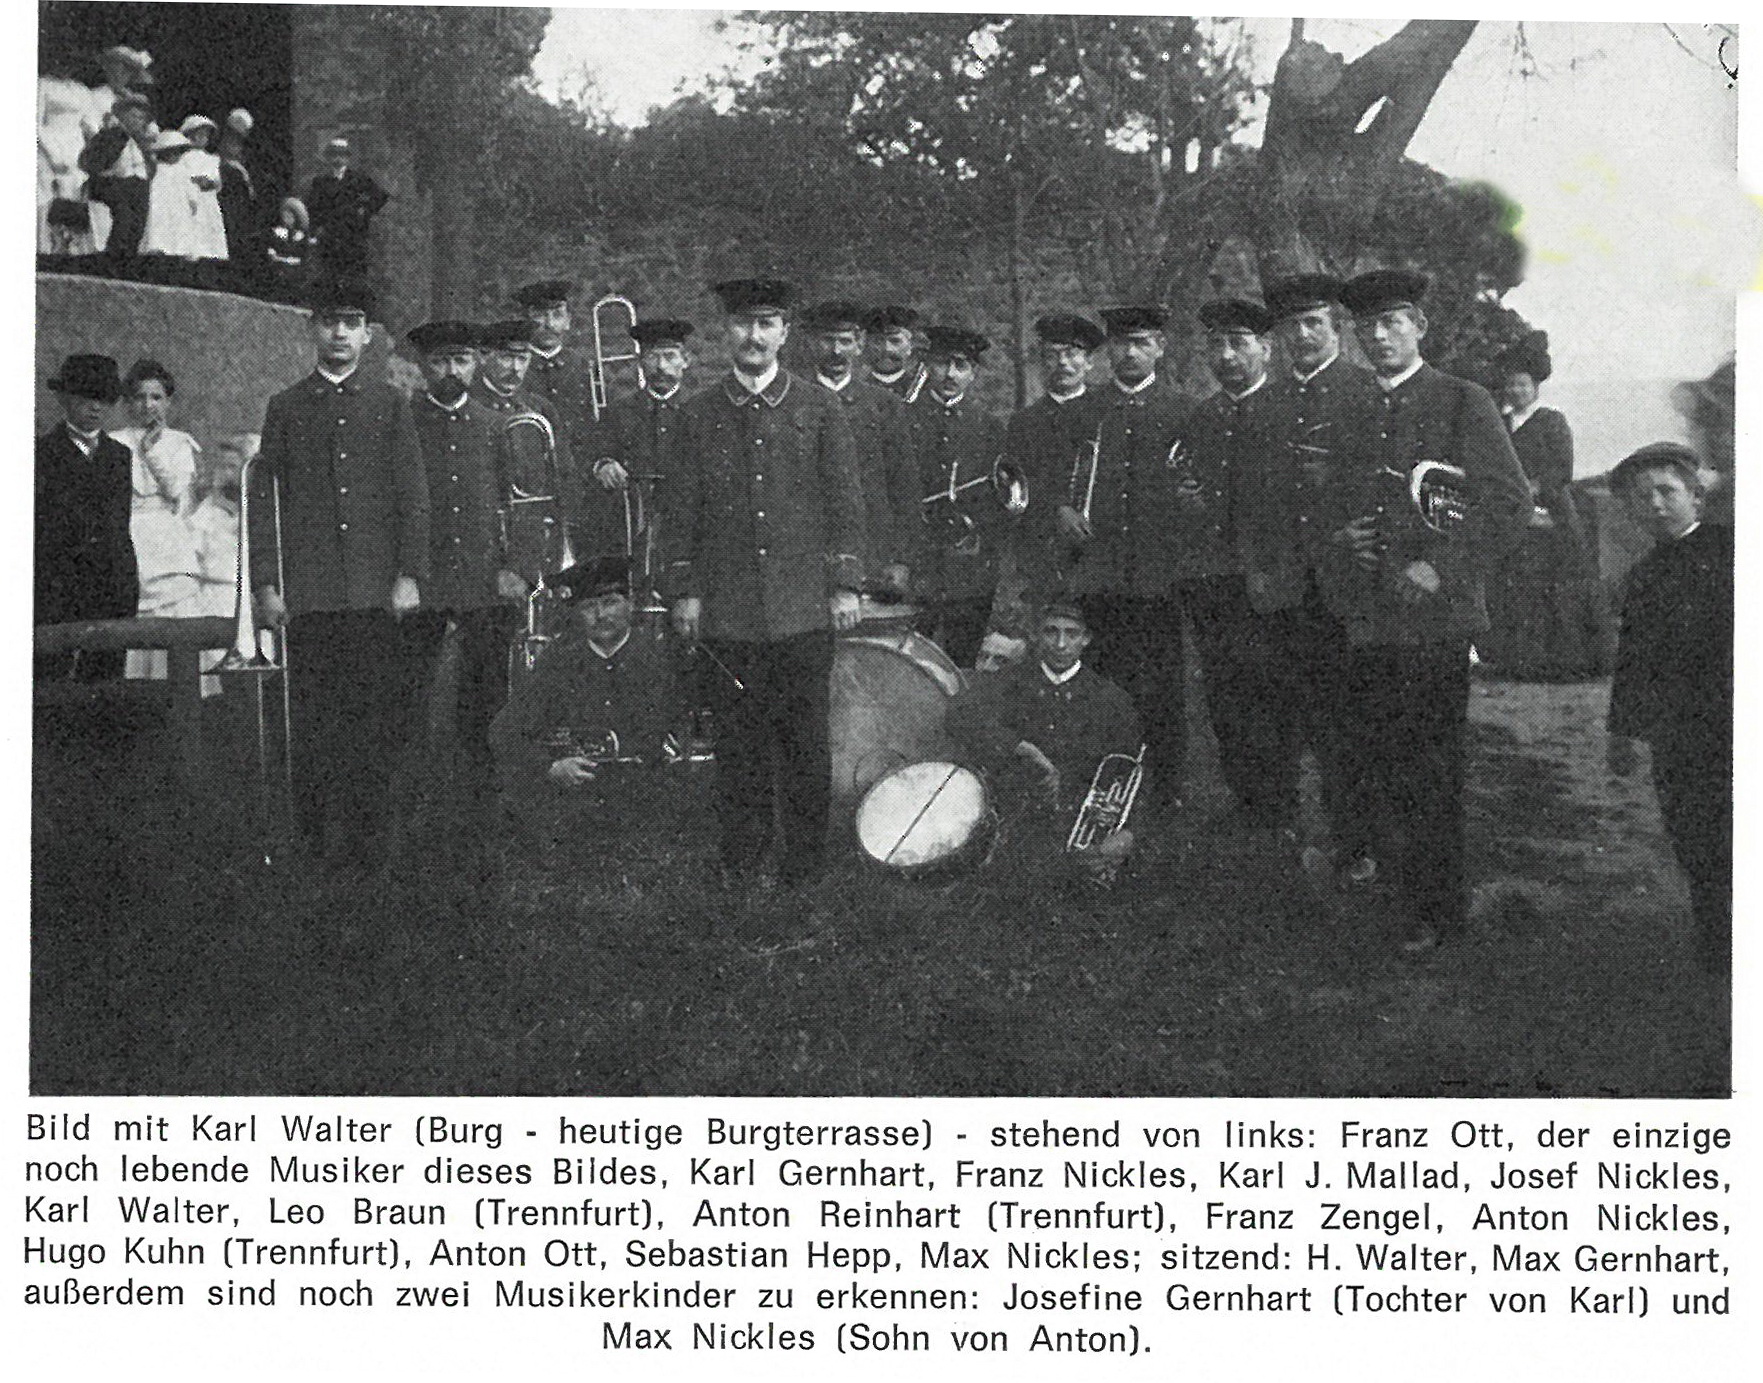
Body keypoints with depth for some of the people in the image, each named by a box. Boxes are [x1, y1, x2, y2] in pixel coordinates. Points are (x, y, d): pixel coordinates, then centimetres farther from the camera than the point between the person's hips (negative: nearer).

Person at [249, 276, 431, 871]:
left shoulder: (390, 403, 11)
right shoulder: (286, 408, 12)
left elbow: (413, 495, 7)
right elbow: (264, 501, 10)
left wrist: (409, 575, -3)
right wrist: (266, 583, 1)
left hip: (382, 593, 0)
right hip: (311, 593, 0)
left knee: (382, 719, -3)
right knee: (315, 723, -1)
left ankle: (372, 843, 3)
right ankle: (316, 847, 5)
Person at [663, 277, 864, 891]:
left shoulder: (819, 408, 6)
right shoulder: (699, 414, 8)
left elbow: (844, 500, 6)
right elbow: (681, 509, 10)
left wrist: (845, 585, 0)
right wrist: (684, 589, 4)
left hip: (803, 606, -1)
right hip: (726, 609, 1)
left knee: (805, 741, 1)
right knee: (737, 742, 4)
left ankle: (805, 866, 9)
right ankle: (740, 868, 12)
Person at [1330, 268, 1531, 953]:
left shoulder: (1463, 401, 0)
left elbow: (1510, 500, -6)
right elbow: (1326, 499, 25)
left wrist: (1441, 567, -14)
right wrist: (1338, 536, 2)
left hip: (1434, 615, -5)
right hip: (1363, 620, 5)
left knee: (1429, 767, -3)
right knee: (1368, 761, 5)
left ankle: (1439, 909, 6)